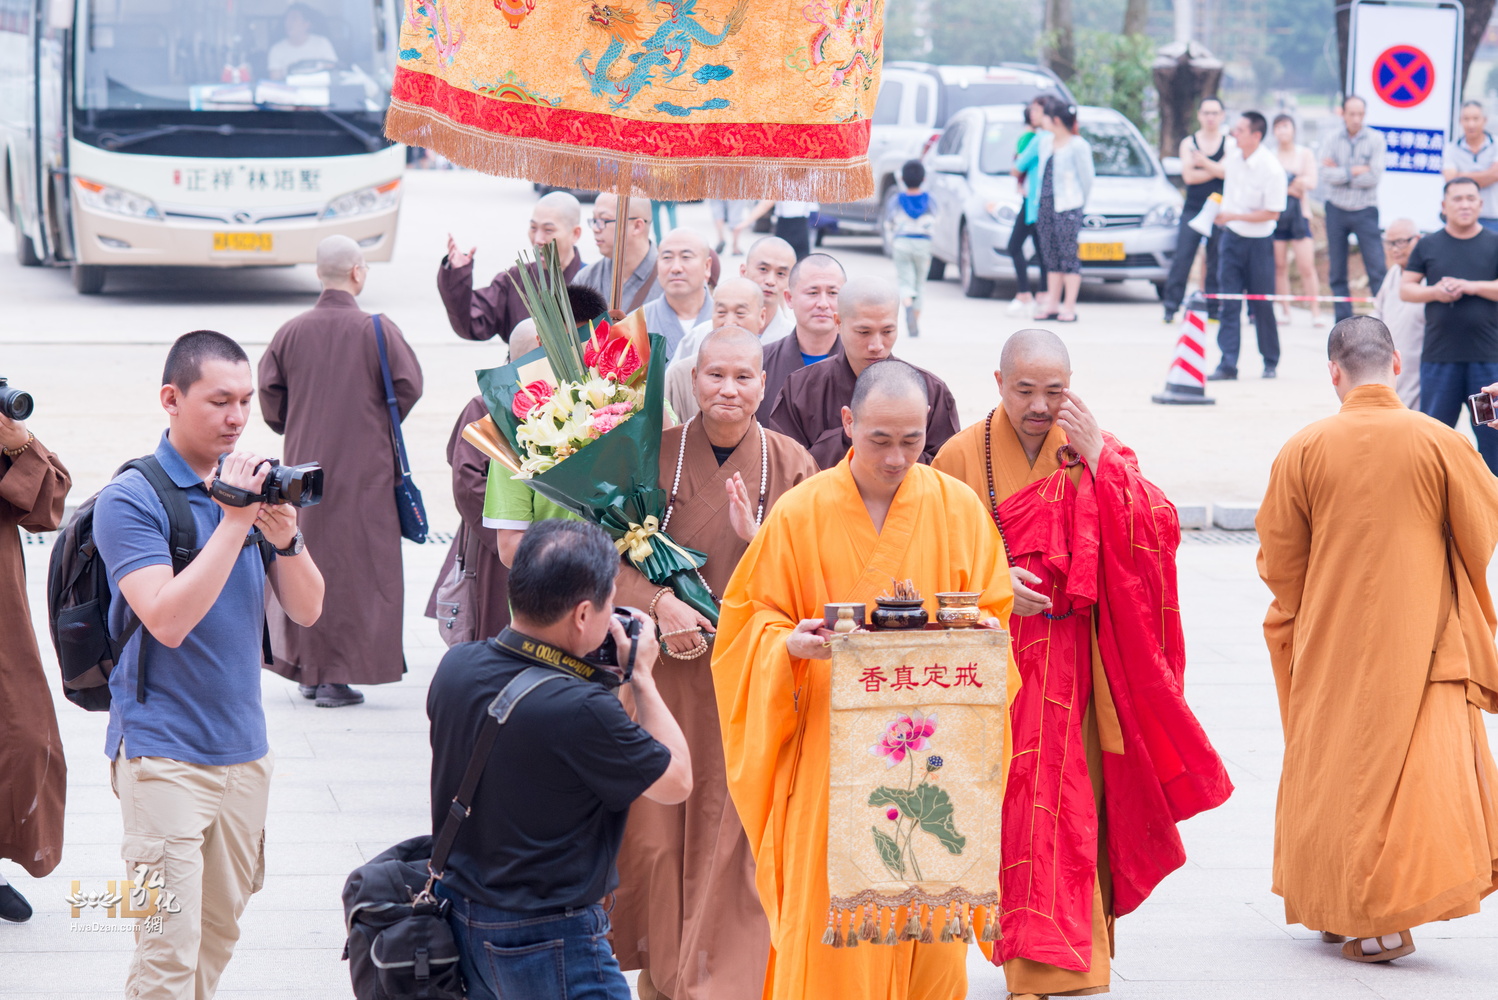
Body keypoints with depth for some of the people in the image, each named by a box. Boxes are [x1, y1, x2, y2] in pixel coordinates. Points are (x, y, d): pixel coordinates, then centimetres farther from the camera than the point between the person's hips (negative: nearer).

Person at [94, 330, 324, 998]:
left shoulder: (254, 483, 8)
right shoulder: (130, 499, -10)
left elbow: (307, 610, 7)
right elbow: (168, 620, -21)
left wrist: (285, 537, -12)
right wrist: (235, 522, -21)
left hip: (245, 748, 6)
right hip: (164, 753, -6)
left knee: (220, 931, 14)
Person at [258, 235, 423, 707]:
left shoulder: (291, 332, 0)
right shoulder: (378, 330, -8)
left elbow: (269, 395, 0)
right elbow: (409, 387, -7)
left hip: (304, 465, 3)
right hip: (364, 469, -3)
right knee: (355, 565, 1)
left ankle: (306, 671, 16)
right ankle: (340, 675, -3)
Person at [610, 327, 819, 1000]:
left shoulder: (790, 465, 2)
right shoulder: (654, 453, 2)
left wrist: (756, 539, -17)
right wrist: (660, 603, -18)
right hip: (665, 668, 1)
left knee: (731, 826, -2)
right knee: (653, 827, 2)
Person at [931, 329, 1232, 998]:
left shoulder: (1098, 454, 4)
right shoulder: (962, 456, 3)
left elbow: (1157, 535, -9)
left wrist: (1101, 462, -17)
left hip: (1073, 665, 0)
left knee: (1067, 808, -4)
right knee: (1003, 810, -1)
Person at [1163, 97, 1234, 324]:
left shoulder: (1231, 144, 6)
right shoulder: (1188, 143, 7)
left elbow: (1232, 173, -11)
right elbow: (1188, 176, -7)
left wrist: (1205, 164, -15)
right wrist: (1218, 169, -8)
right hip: (1193, 209, 0)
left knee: (1217, 262, 0)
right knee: (1182, 258, -8)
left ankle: (1213, 309, 6)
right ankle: (1171, 307, -7)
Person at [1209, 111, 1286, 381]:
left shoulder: (1272, 169, -19)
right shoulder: (1233, 158, 0)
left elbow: (1272, 213, -19)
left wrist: (1233, 216, -22)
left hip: (1258, 242, -5)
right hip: (1231, 237, 5)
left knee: (1262, 305, 5)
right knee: (1228, 303, -3)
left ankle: (1270, 362, 21)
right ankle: (1228, 364, -5)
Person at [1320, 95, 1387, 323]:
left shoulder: (1375, 139, -4)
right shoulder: (1332, 140, 1)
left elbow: (1375, 176, -14)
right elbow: (1326, 175, -11)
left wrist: (1341, 174, -11)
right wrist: (1355, 171, -15)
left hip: (1365, 211, -2)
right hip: (1337, 210, 2)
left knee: (1377, 269, -8)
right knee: (1337, 272, 5)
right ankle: (1343, 322, 12)